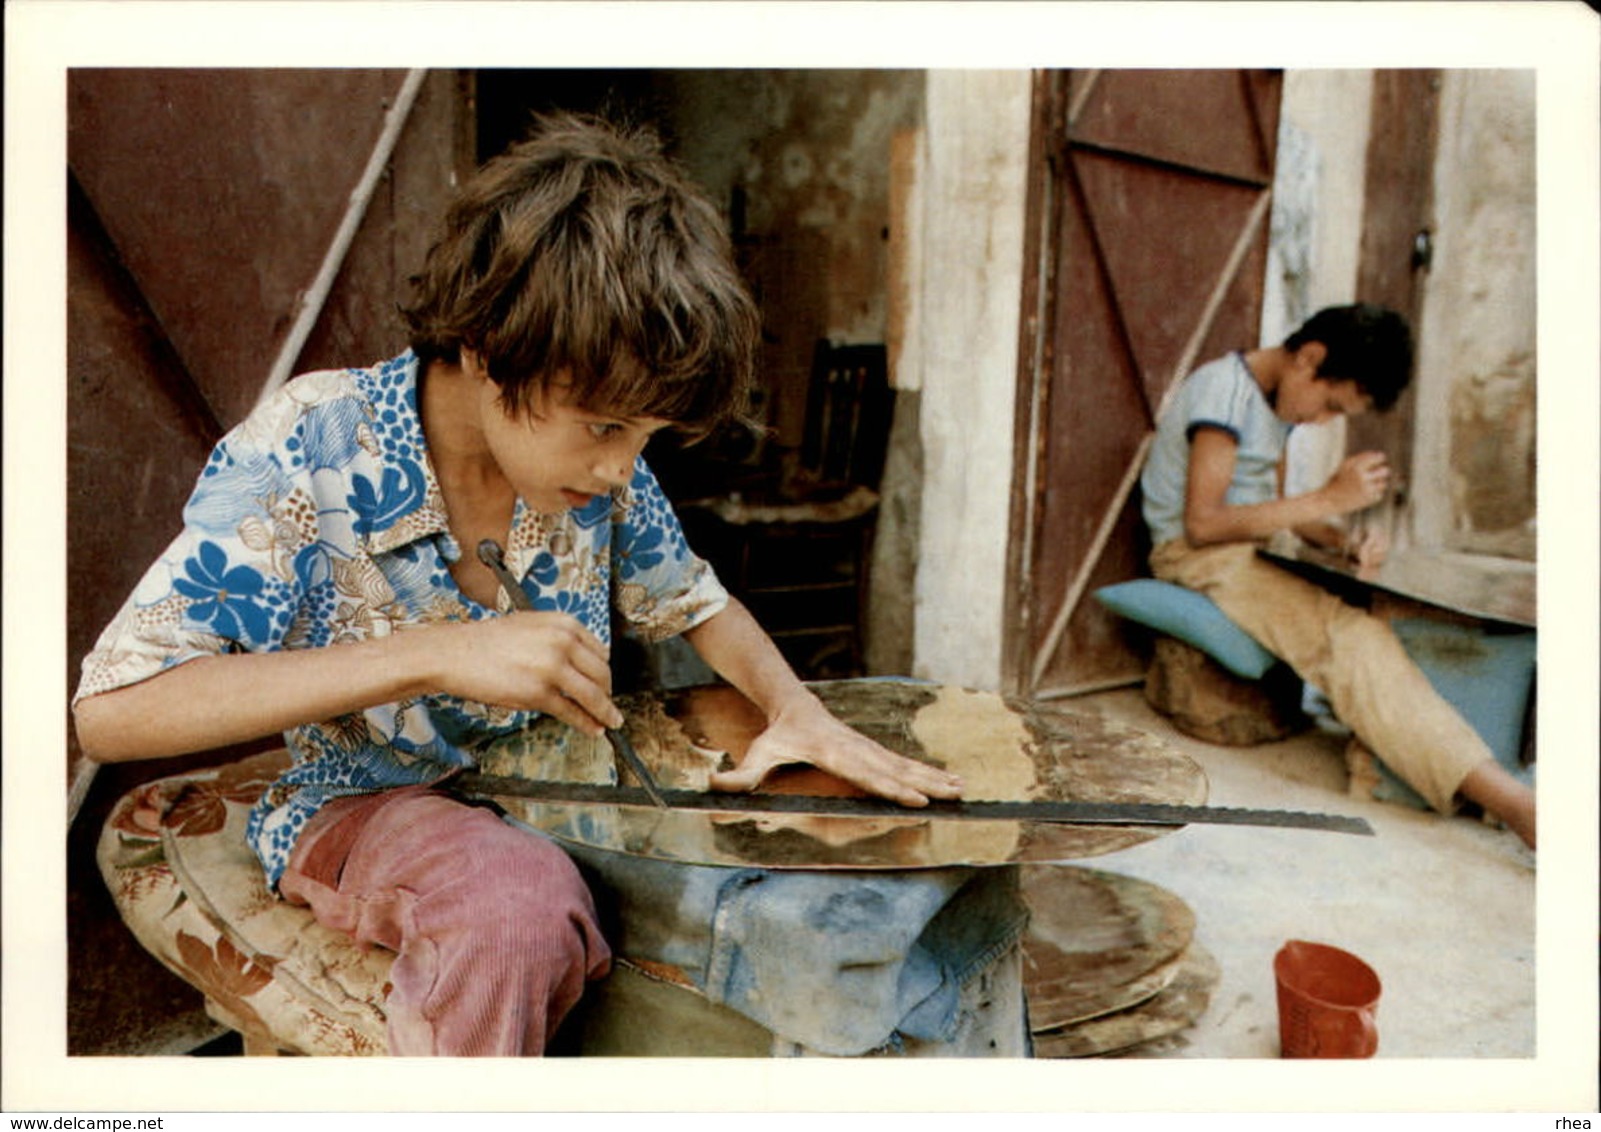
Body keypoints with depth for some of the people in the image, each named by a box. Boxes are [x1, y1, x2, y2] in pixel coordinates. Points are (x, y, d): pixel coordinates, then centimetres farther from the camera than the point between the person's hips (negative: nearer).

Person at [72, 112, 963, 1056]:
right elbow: (111, 710, -25)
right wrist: (435, 653, -35)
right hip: (367, 804, -4)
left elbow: (692, 603, 8)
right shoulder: (308, 455, -20)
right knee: (520, 907, -37)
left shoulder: (601, 459, -7)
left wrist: (797, 708, -14)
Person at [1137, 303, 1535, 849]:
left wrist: (1343, 540, -3)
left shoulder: (1278, 401, 15)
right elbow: (1201, 523, -22)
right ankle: (1506, 799, -37)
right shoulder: (1223, 390, -15)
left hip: (1246, 553, 11)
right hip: (1195, 558, -11)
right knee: (1349, 635, -30)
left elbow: (1275, 508, 18)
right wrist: (1328, 500, -21)